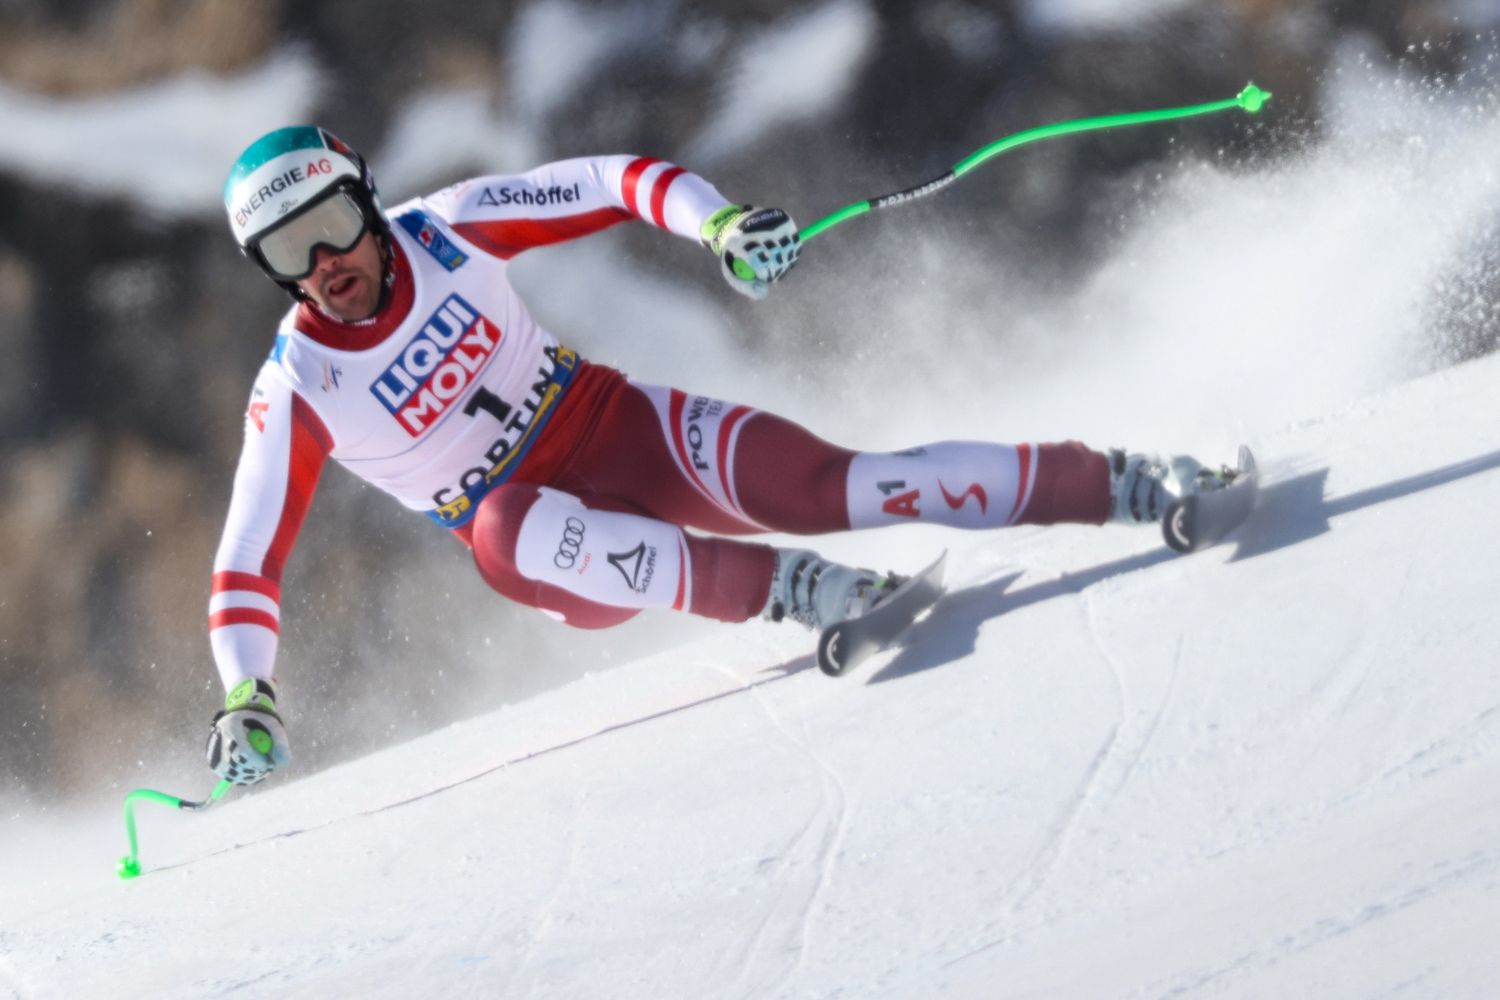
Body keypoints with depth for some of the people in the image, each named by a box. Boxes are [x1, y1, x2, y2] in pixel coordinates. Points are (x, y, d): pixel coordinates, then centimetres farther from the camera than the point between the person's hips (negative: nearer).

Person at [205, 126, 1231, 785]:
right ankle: (781, 588, -38)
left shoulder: (448, 229, -9)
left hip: (630, 428, 1)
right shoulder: (296, 393, -11)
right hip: (563, 554, -1)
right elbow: (248, 565, -6)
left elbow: (616, 184, -4)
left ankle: (1117, 483, -16)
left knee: (814, 482, -22)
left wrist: (719, 221, -22)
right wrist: (247, 700, -20)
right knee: (502, 524, -36)